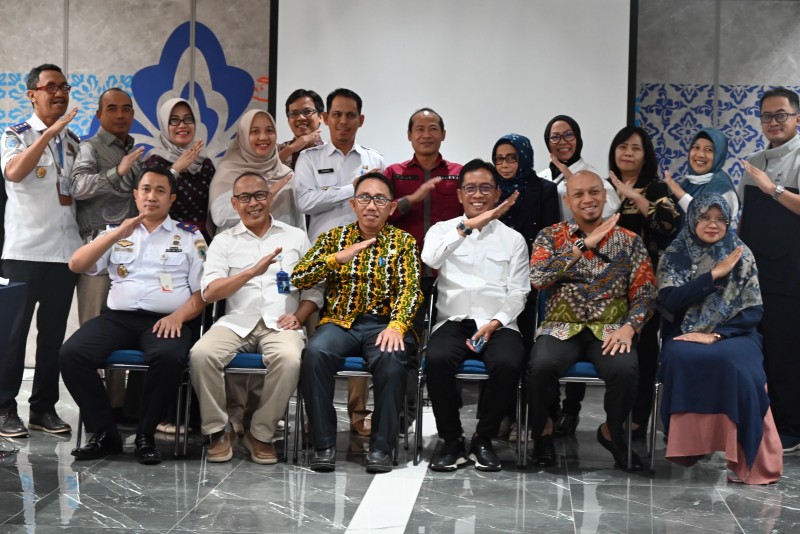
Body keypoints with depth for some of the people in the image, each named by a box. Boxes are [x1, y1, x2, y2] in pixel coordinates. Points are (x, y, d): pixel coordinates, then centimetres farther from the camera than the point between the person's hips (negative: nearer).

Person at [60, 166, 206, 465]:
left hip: (166, 320, -2)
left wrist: (178, 316, -13)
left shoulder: (190, 237, 13)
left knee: (168, 358, -37)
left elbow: (202, 292, 7)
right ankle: (104, 433, -11)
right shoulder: (116, 232, 18)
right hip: (118, 317, 2)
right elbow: (76, 265, 5)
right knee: (71, 354, -25)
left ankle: (145, 435, -16)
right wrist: (118, 234, -5)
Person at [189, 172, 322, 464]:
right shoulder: (223, 241, 13)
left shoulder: (296, 237, 16)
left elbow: (314, 288, 14)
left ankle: (261, 433, -14)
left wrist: (298, 317, -7)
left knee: (289, 359, -35)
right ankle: (218, 429, -10)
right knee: (201, 354, -30)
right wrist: (252, 271, -16)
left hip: (280, 323, -1)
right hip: (236, 321, 1)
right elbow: (209, 292, -2)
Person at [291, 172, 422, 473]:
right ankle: (324, 445, -22)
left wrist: (397, 326, -22)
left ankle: (381, 447, -23)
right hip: (340, 321, 1)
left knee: (391, 359, -35)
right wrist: (338, 258, -14)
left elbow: (411, 289, -3)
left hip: (383, 322, -1)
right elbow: (298, 279, 2)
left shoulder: (403, 242, 10)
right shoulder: (334, 237, 12)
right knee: (315, 353, -32)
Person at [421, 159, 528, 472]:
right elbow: (430, 259, -11)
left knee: (507, 363, -33)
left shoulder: (513, 239, 14)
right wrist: (468, 226, -19)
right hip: (453, 321, 0)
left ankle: (483, 439, -10)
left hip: (498, 323, 0)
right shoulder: (443, 230, 13)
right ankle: (452, 439, -12)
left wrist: (494, 323, -10)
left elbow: (518, 292, 7)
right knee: (437, 359, -34)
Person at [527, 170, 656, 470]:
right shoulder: (551, 236, 7)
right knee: (541, 366, -32)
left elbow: (644, 294, 4)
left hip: (609, 330, 1)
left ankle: (612, 432, 0)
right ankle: (542, 431, -2)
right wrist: (584, 244, -15)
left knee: (625, 369, -31)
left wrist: (629, 327, -15)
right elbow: (537, 278, -12)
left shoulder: (629, 241, 9)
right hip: (562, 328, 0)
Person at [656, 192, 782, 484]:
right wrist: (714, 274, -12)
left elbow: (754, 310, 0)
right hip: (685, 335, 0)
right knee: (683, 359, -36)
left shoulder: (742, 255, 6)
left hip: (732, 335, 0)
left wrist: (716, 335, -15)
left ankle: (746, 457, -26)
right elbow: (668, 301, -8)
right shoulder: (675, 254, 5)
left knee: (734, 363, -35)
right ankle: (688, 445, -24)